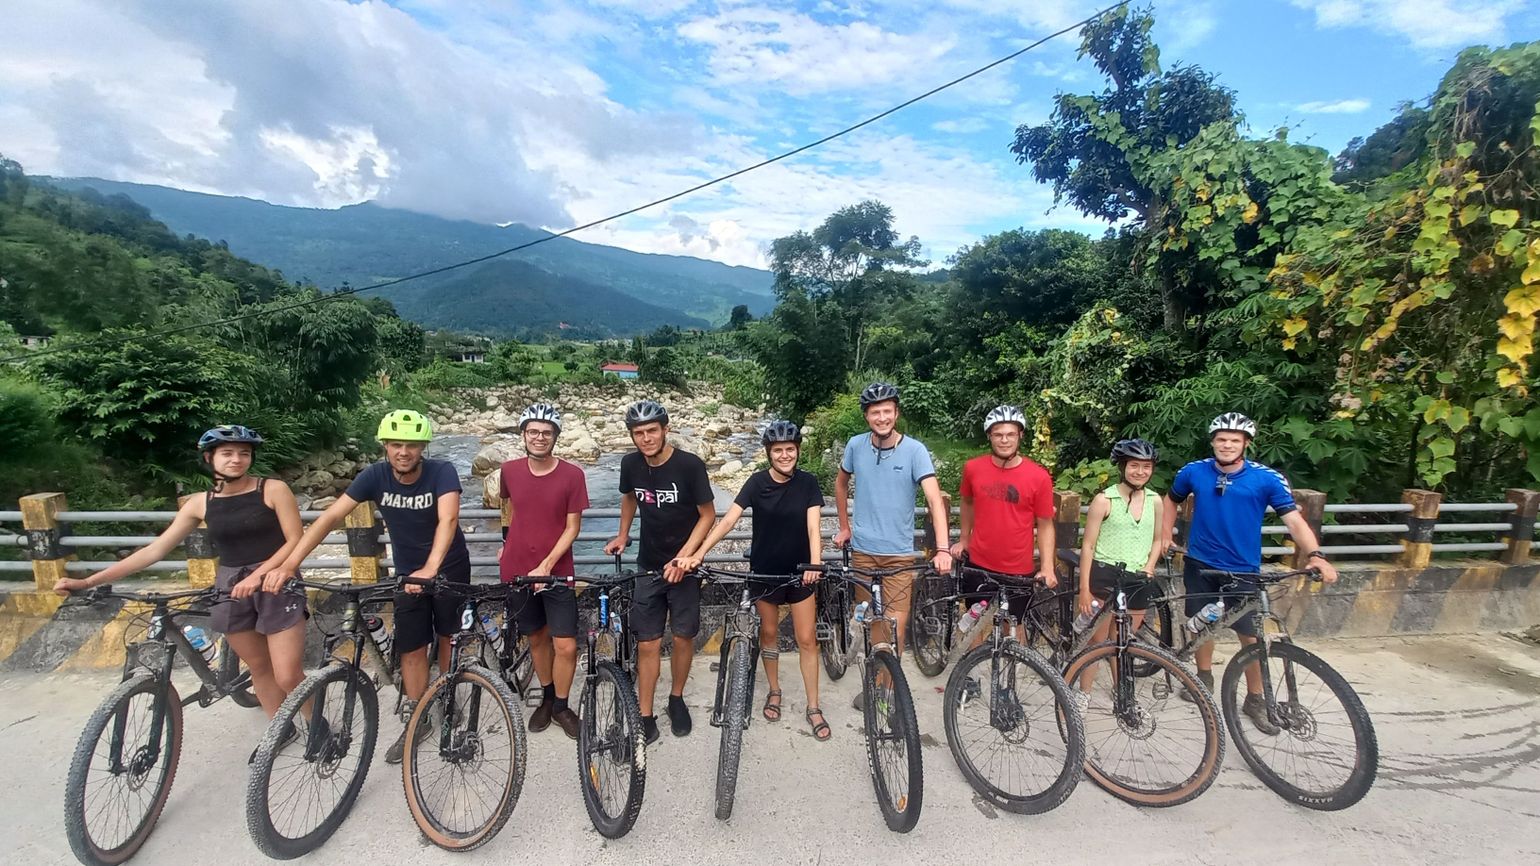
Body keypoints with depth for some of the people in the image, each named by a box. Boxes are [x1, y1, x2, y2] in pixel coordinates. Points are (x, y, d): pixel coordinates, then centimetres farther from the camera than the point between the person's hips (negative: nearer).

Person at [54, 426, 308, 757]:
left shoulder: (273, 489, -9)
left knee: (287, 677, -5)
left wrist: (258, 575, -25)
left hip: (275, 586, -4)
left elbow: (295, 541, -13)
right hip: (230, 589, 4)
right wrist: (88, 581, 1)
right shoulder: (200, 503, 3)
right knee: (258, 667, 14)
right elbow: (156, 549, 5)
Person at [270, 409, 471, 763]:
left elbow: (448, 519, -39)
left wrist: (430, 569, -53)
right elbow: (330, 517, -18)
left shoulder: (442, 472, -25)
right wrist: (288, 565, -26)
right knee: (412, 648, 3)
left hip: (449, 568, -2)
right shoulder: (375, 476, -15)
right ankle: (416, 719, 19)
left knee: (448, 637, 11)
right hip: (408, 573, 2)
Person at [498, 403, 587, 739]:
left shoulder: (572, 475, -12)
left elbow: (572, 527, -9)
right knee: (537, 638, 16)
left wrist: (546, 565, -16)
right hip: (517, 571, 3)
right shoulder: (510, 470, -3)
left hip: (556, 572, -2)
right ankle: (547, 698, 36)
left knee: (566, 645, -2)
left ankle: (561, 706, 21)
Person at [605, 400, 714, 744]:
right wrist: (622, 535, 11)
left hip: (683, 565, -2)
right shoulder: (630, 464, -7)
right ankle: (646, 718, 13)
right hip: (649, 565, 2)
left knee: (683, 637, 7)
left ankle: (676, 698, 31)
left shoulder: (689, 465, -19)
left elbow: (707, 515, -12)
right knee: (648, 643, 2)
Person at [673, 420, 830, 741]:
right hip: (765, 571, 0)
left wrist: (815, 563, -35)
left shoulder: (808, 483, -9)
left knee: (807, 639, 4)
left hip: (799, 571, 0)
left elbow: (813, 526, -17)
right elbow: (728, 520, -18)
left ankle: (813, 707, 17)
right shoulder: (758, 482, -11)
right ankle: (774, 691, 37)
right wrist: (697, 554, -29)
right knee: (769, 632, 15)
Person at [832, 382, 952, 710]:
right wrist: (844, 526, 15)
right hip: (862, 549, 2)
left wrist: (943, 549, -30)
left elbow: (935, 499, -19)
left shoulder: (914, 450, -11)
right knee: (874, 621, 12)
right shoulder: (856, 445, -3)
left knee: (895, 624, -1)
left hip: (899, 552, -2)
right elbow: (841, 483, 16)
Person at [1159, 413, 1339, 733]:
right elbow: (1172, 500, 12)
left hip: (1243, 569, -2)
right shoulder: (1194, 472, -7)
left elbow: (1293, 519, -20)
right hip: (1200, 564, 2)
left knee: (1252, 635, 2)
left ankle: (1256, 699, 20)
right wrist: (1165, 535, 7)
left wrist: (1316, 556, -34)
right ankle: (1204, 677, 35)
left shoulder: (1267, 478, -13)